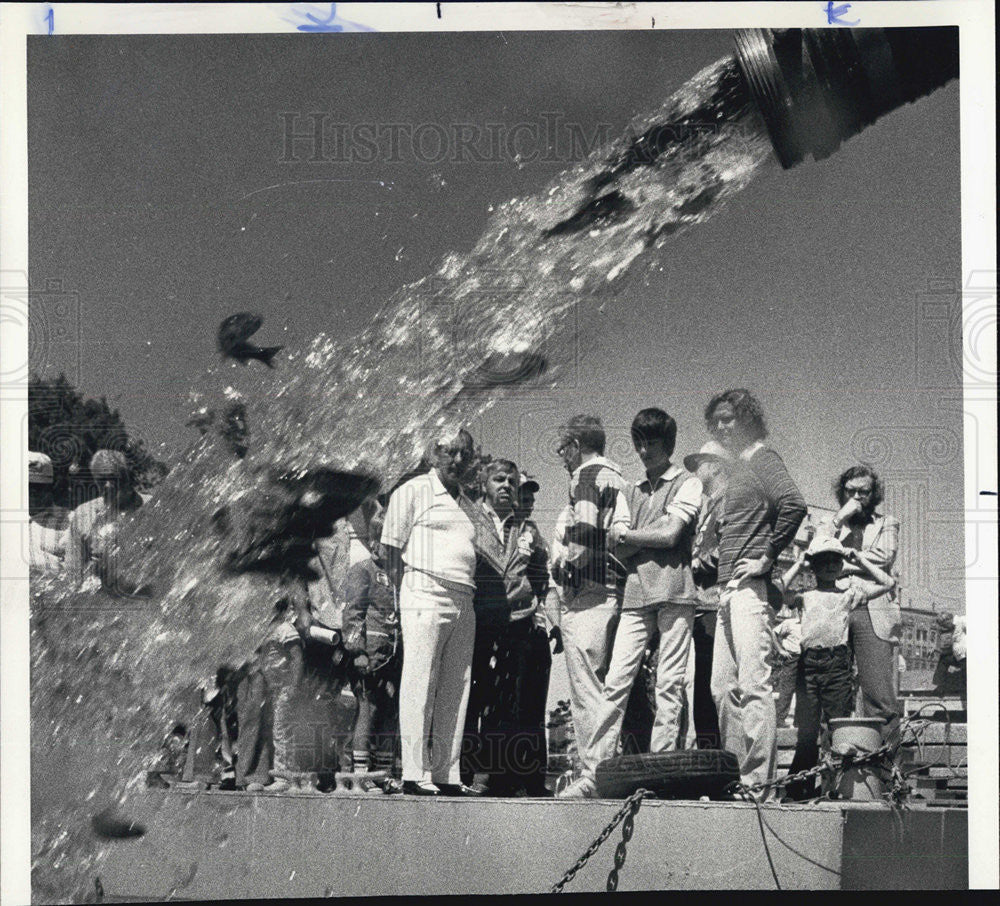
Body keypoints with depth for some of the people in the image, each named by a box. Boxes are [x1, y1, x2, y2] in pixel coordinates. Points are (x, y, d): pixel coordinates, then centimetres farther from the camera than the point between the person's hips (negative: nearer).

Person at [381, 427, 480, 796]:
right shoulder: (412, 492, 3)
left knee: (455, 693, 6)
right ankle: (414, 773, -8)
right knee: (419, 688, -8)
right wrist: (402, 597, -8)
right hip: (425, 598, -7)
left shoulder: (466, 504, 23)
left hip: (463, 604, 7)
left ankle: (447, 773, 10)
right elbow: (392, 551, -1)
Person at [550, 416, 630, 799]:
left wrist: (561, 564, -3)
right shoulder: (617, 477, 21)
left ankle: (593, 775, -12)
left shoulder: (587, 476, -6)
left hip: (587, 593, -9)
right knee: (606, 688, 12)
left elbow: (583, 534, -19)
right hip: (614, 591, 9)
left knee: (585, 688, -9)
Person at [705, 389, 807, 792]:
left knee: (753, 683, -11)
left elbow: (793, 504, -21)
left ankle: (758, 778, -12)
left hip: (750, 586, -10)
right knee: (723, 686, 9)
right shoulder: (737, 468, 23)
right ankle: (735, 774, 13)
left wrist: (767, 558, -16)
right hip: (728, 589, 10)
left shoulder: (762, 458, -4)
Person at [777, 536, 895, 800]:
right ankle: (800, 789, 0)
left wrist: (859, 560, 15)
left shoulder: (848, 595, 17)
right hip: (809, 663, 0)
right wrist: (799, 563, 8)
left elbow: (888, 583, 12)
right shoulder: (805, 597, 16)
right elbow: (779, 592, -3)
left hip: (838, 662, 0)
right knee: (807, 731, -4)